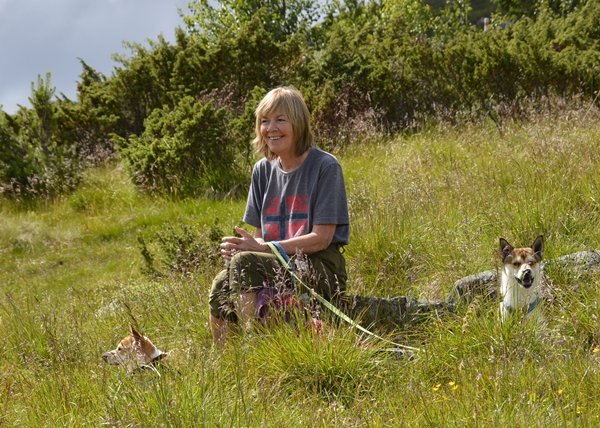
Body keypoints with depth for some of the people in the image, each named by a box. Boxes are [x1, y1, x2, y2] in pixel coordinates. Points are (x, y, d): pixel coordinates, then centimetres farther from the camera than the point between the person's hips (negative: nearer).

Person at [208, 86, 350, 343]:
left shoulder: (325, 166, -7)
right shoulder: (263, 170, 12)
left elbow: (321, 239, -11)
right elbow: (261, 237, 13)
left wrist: (262, 248, -17)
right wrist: (244, 245, -12)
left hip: (322, 269, -5)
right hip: (279, 266, 6)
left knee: (243, 263, -29)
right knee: (222, 286, -23)